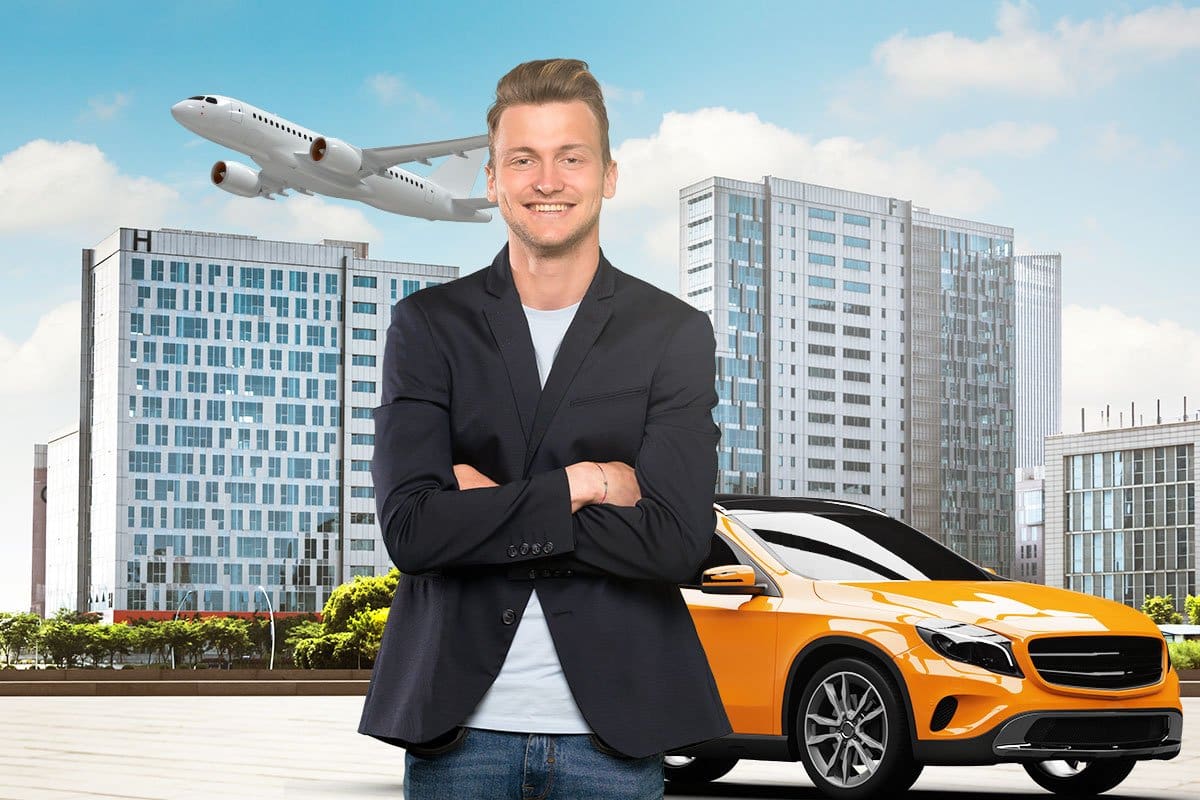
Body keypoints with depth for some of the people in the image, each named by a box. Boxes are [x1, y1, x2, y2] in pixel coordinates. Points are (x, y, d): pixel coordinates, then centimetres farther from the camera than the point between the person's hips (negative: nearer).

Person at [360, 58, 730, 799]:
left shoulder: (674, 333, 2)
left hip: (611, 735, 0)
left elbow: (676, 543, -11)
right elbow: (411, 529, -10)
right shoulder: (428, 325, 4)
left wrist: (487, 503, -10)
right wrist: (579, 486, -12)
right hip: (460, 729, 0)